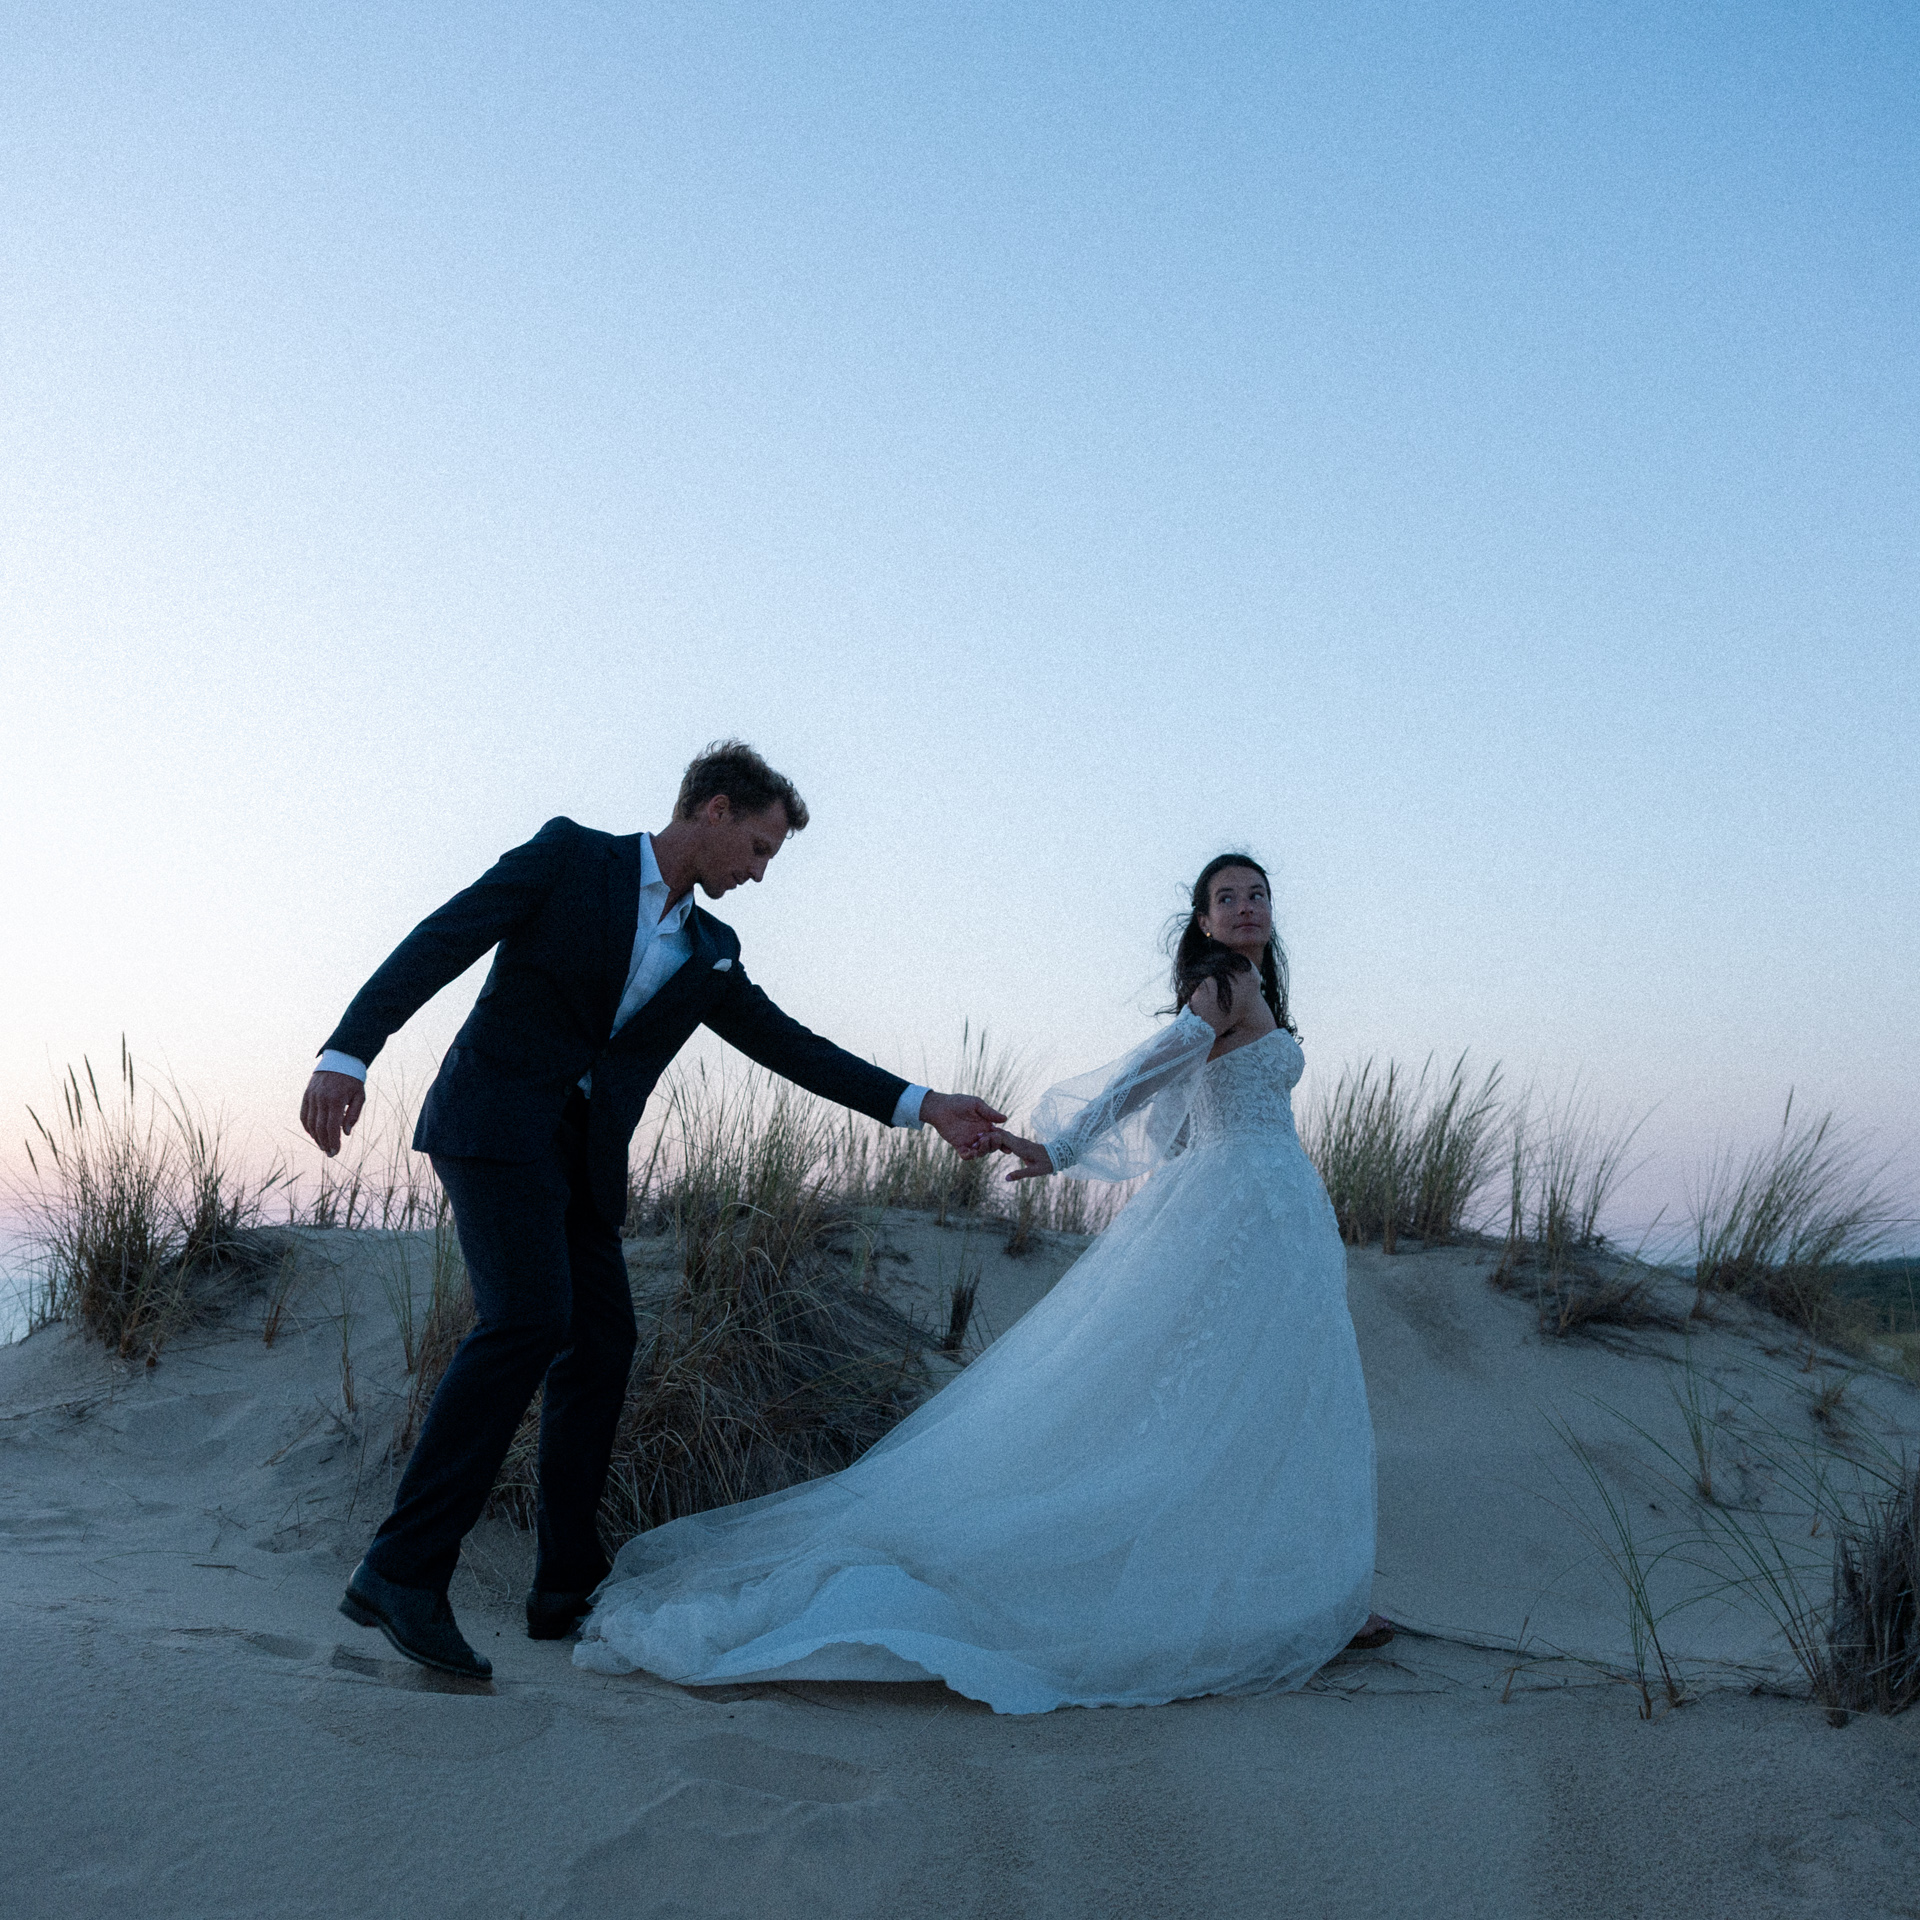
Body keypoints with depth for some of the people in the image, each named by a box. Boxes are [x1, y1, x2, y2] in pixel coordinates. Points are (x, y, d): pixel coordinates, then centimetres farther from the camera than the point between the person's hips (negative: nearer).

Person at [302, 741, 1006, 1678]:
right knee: (527, 1320, -22)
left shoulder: (710, 952, 16)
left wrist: (923, 1106, 9)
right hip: (498, 1121, -7)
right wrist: (348, 1053, -19)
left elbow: (789, 1044, 16)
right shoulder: (568, 855, 0)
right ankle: (402, 1571, -20)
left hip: (583, 1160, 7)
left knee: (601, 1346, 4)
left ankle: (568, 1588, 14)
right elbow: (439, 942, -7)